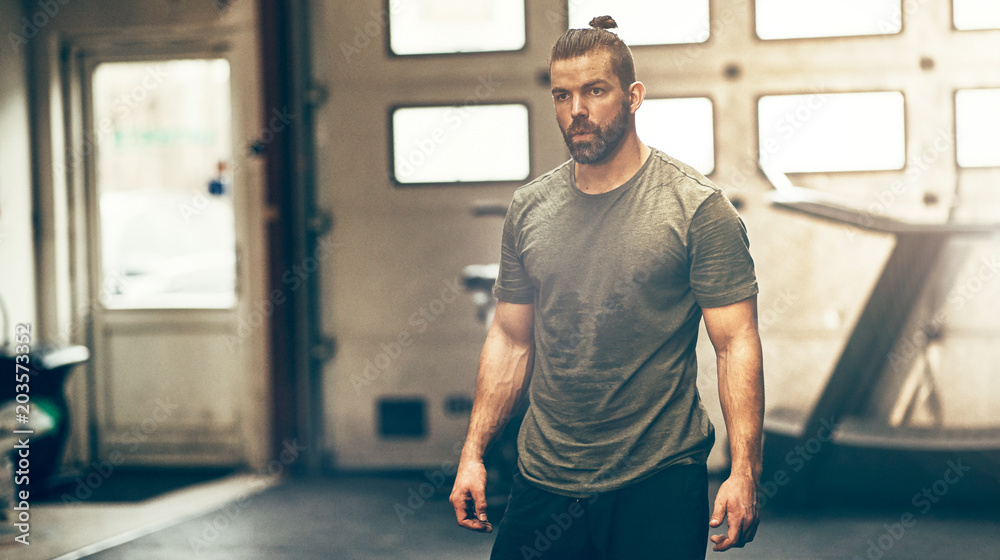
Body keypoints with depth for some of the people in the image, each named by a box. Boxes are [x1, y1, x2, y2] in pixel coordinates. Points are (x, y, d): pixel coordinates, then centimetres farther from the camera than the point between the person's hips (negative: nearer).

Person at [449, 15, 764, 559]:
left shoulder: (696, 207, -7)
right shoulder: (528, 208, 6)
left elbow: (736, 344, -10)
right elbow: (511, 339, 12)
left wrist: (743, 472, -17)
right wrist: (472, 454, 6)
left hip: (660, 482, -4)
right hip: (543, 482, 4)